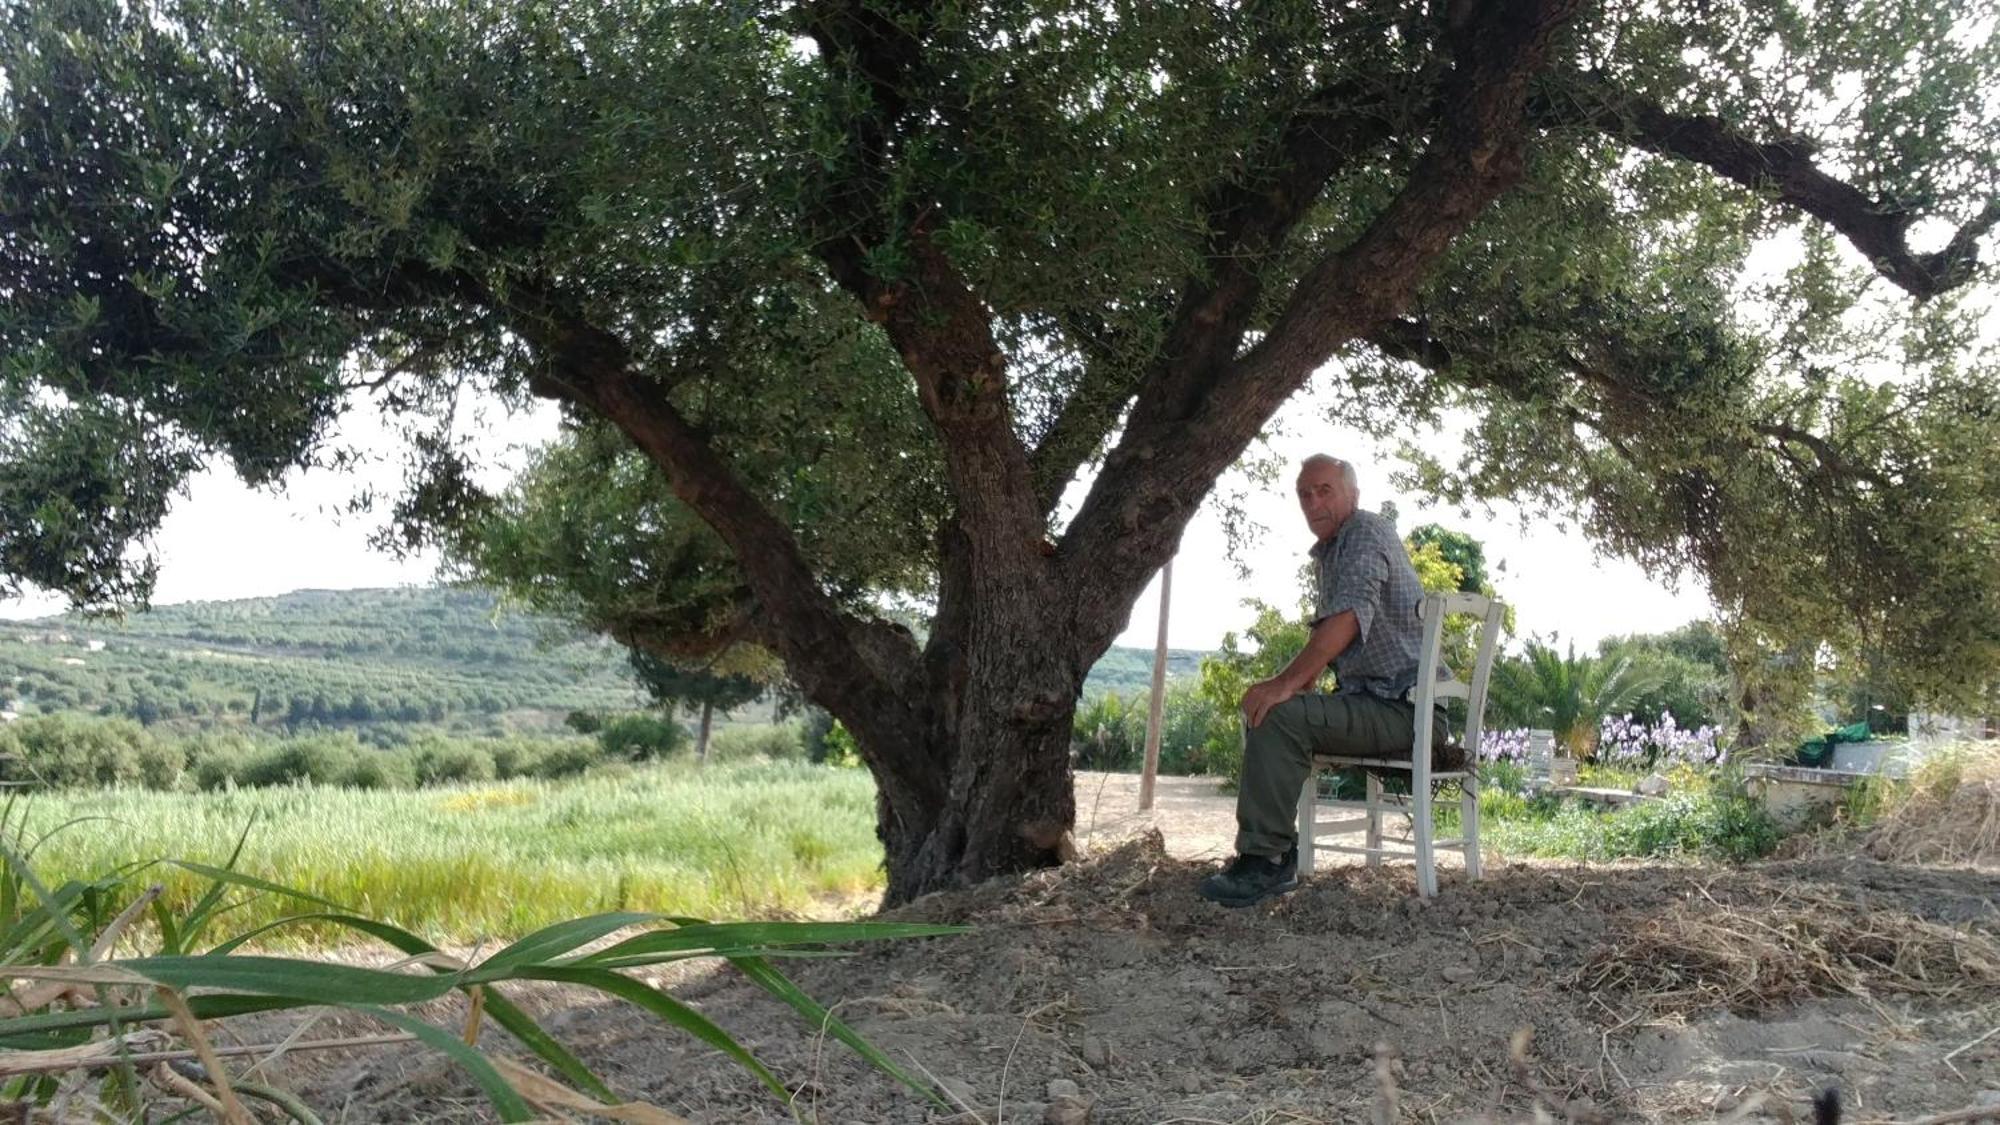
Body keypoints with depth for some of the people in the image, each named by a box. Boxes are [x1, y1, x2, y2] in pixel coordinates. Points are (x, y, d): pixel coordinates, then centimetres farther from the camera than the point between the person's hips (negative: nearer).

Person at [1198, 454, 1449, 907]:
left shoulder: (1369, 533, -10)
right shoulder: (1326, 554, 20)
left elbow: (1347, 618, -26)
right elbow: (1324, 636, 23)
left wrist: (1286, 684, -34)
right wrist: (1293, 687, 5)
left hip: (1406, 711, -10)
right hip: (1369, 701, 10)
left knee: (1278, 716, -26)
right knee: (1258, 713, 15)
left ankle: (1263, 862, -22)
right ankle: (1281, 855, 11)